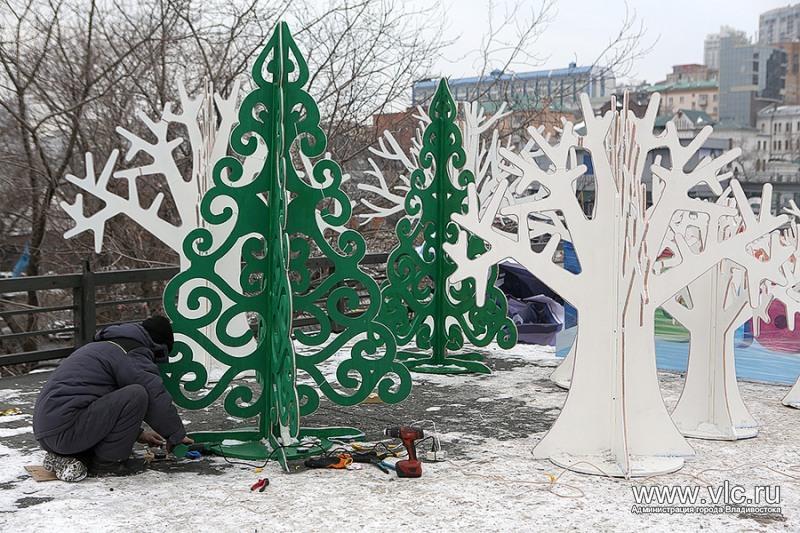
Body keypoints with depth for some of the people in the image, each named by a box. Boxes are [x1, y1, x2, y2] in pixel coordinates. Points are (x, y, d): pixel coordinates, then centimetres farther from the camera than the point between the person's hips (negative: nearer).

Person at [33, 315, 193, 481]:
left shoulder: (103, 346, 29)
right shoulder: (134, 354, -4)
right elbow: (157, 396, -10)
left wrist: (137, 433, 39)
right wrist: (177, 436, 4)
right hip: (67, 429, -10)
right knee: (137, 395, -16)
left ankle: (63, 457, 12)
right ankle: (107, 462, -5)